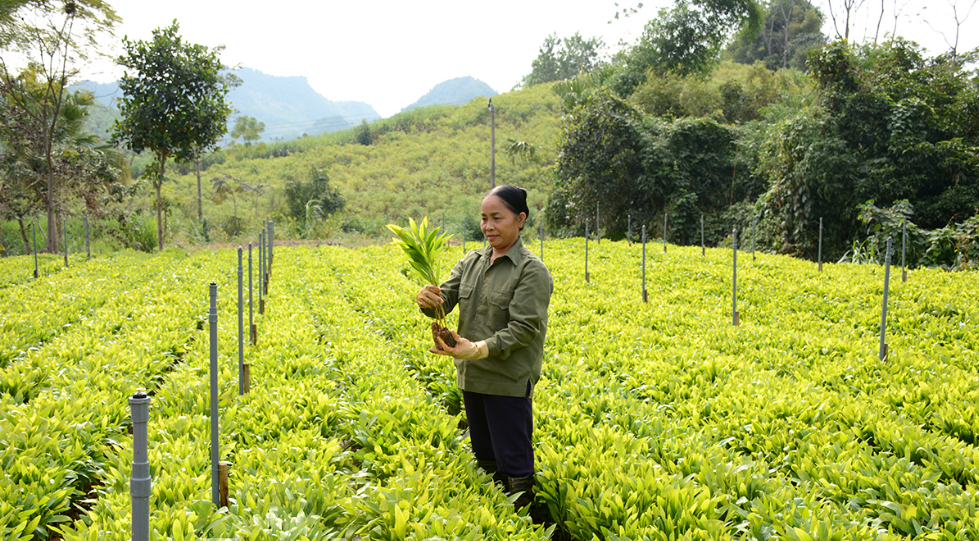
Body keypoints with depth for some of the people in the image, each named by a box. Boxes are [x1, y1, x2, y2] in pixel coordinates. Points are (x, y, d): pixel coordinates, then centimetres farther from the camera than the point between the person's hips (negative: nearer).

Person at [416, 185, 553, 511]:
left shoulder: (532, 271, -14)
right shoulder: (472, 261, 7)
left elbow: (524, 328, -19)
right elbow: (445, 299, 0)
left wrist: (478, 349, -31)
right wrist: (428, 300, -24)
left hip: (508, 383, -7)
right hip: (471, 378, 7)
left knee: (514, 464, 2)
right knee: (484, 459, 20)